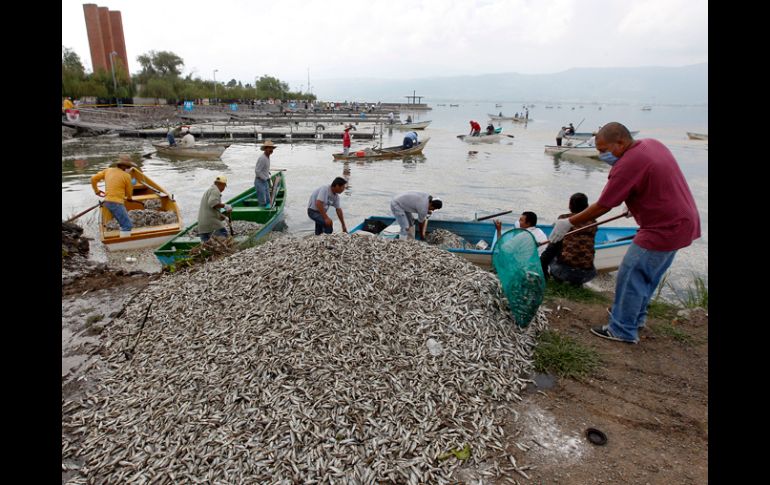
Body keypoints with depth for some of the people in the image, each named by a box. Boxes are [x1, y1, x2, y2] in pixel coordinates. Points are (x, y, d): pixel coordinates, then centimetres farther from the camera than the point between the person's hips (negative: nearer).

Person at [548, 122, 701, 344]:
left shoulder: (627, 165, -24)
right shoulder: (653, 143, 4)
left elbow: (602, 207, -20)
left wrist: (569, 222, -11)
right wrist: (637, 205, 25)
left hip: (663, 230, -10)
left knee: (630, 277, 1)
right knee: (649, 275, 22)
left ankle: (623, 330, 12)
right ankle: (636, 315, 38)